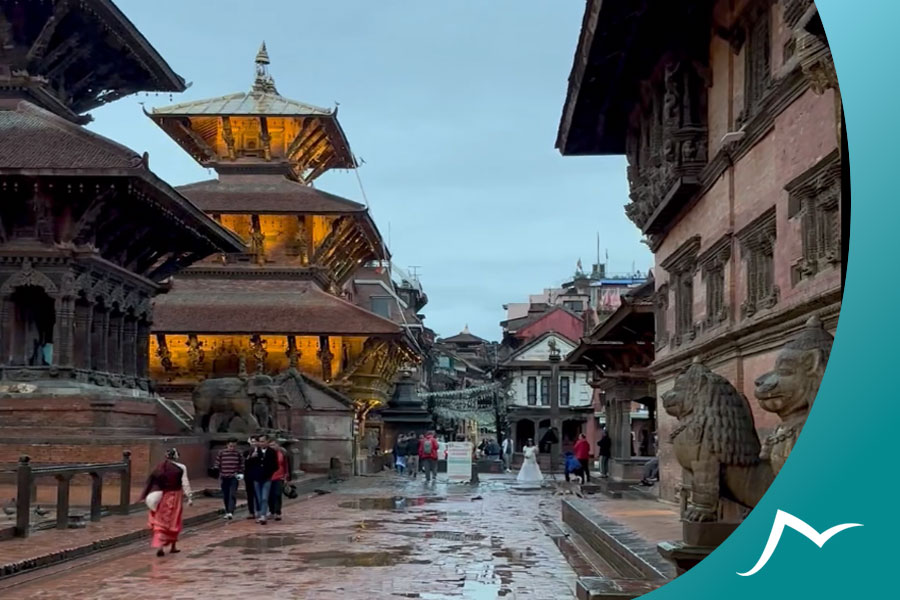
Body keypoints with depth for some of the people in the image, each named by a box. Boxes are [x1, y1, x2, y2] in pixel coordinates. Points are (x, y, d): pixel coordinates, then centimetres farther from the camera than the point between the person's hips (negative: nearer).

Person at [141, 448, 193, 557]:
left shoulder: (159, 467, -2)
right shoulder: (181, 468, -9)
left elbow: (151, 482, 0)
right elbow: (185, 484, -10)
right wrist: (190, 497, -4)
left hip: (161, 498, 1)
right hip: (174, 497, -1)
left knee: (160, 522, 7)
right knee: (173, 522, 14)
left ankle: (159, 545, -9)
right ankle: (172, 547, 24)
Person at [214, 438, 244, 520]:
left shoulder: (239, 454, -1)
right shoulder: (221, 454, -2)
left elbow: (241, 466, 6)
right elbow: (217, 465, 3)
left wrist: (240, 473, -7)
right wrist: (219, 477, 1)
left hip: (234, 478, -2)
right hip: (224, 478, 2)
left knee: (233, 495, -14)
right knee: (225, 496, 9)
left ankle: (231, 512, -21)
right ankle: (227, 512, 23)